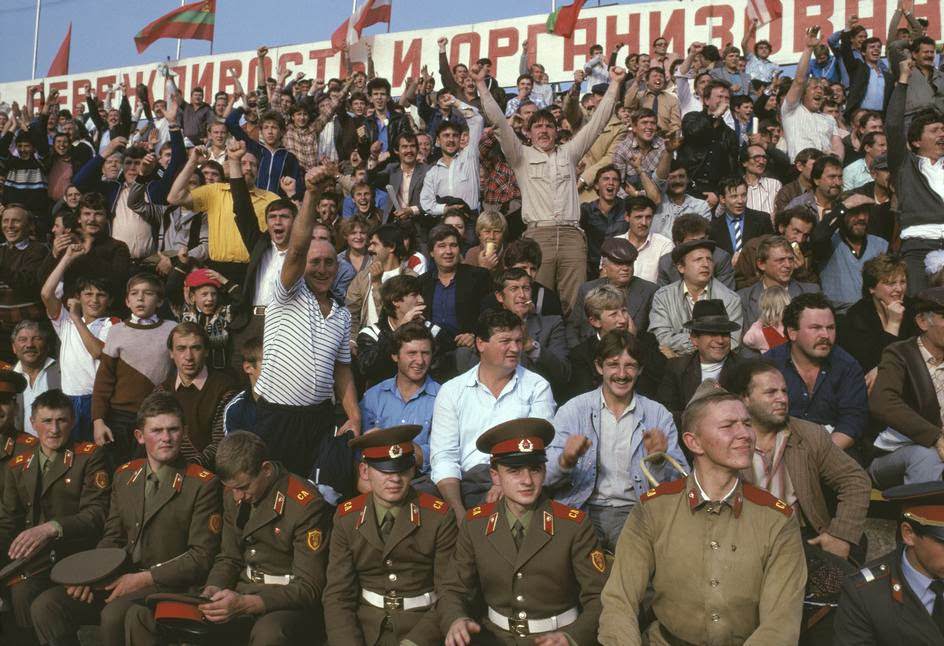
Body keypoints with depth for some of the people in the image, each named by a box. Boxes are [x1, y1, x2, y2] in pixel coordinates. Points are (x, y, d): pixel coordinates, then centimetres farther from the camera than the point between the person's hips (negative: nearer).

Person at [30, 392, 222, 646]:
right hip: (120, 577, 6)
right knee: (45, 606, -15)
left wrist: (144, 578, -15)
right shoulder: (124, 475, 11)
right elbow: (112, 538, 16)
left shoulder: (203, 484, -8)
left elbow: (201, 556, -10)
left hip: (168, 585, -5)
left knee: (114, 614, -33)